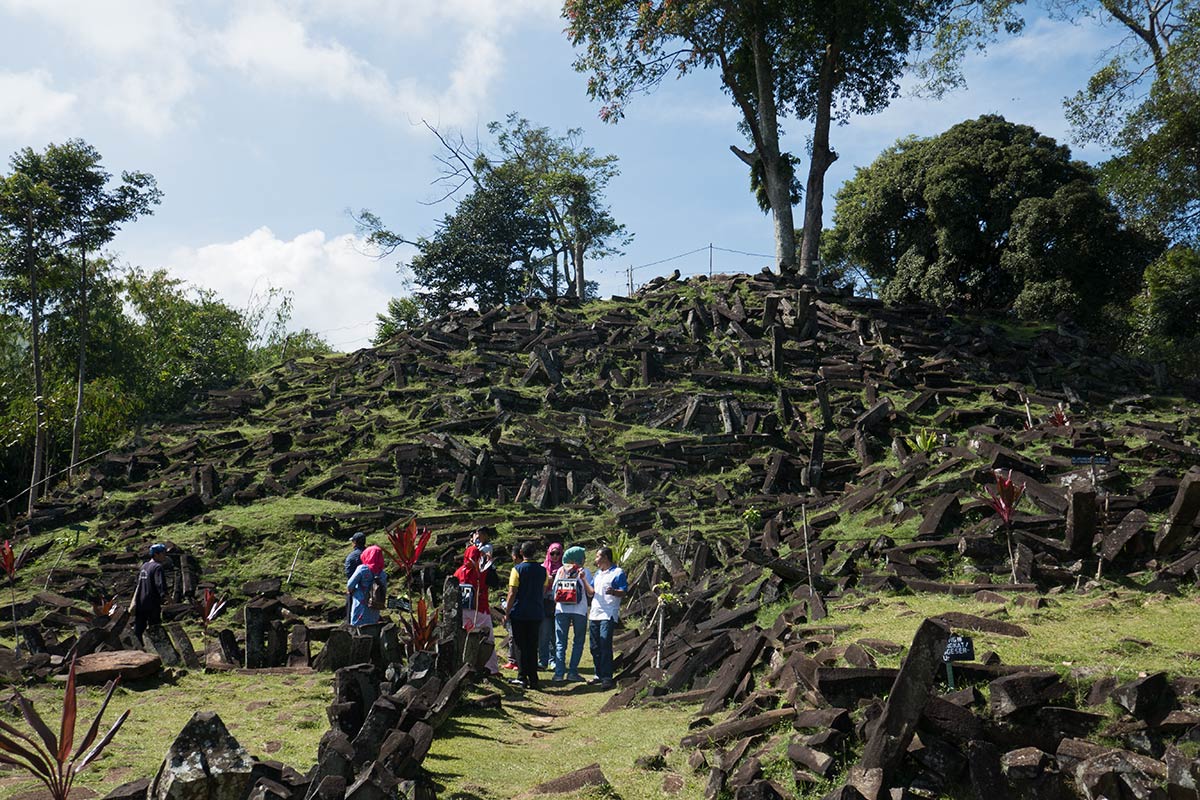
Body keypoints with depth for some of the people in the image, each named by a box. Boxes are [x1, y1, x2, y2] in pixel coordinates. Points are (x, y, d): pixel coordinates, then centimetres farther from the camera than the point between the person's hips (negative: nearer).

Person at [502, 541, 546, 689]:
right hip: (536, 613, 4)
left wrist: (507, 612, -6)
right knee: (533, 647, 9)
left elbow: (512, 593, -12)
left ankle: (522, 677, 3)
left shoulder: (518, 569, -10)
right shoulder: (542, 570, 3)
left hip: (519, 613, -3)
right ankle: (533, 680, 9)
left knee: (521, 646, 5)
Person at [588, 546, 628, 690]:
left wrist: (613, 592, -32)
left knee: (605, 646, -11)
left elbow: (623, 592, -12)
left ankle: (607, 678, -8)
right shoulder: (598, 573, 21)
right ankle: (599, 675, 18)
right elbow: (592, 591, 22)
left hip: (608, 615, -8)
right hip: (594, 614, 8)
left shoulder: (618, 572, -5)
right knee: (595, 647, 9)